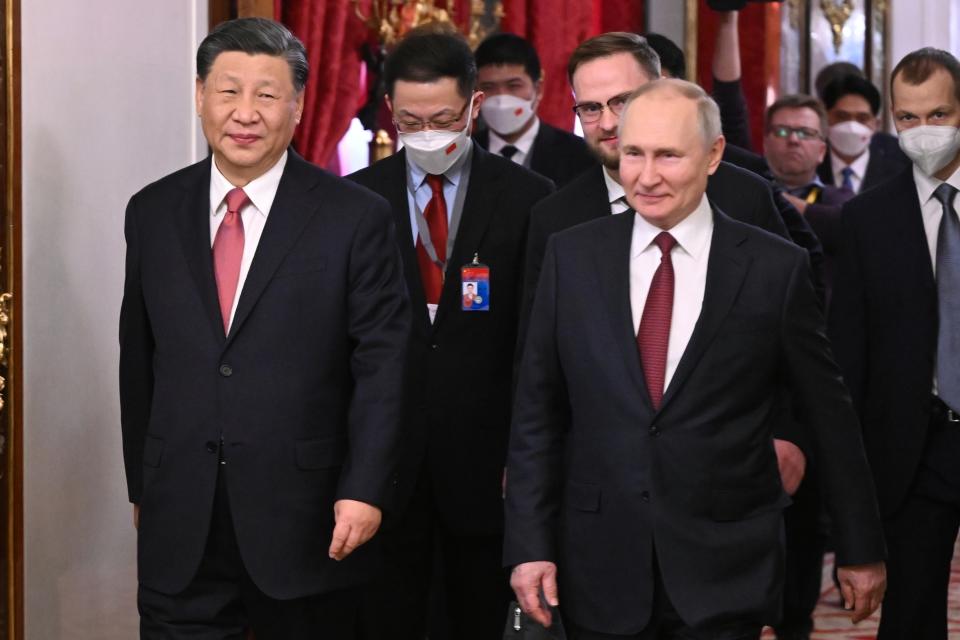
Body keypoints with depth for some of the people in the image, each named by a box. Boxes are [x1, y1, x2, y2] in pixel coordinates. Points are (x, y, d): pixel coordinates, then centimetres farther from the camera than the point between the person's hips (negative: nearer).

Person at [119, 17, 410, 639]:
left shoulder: (356, 218, -4)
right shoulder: (152, 213, 6)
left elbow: (382, 365, -6)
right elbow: (139, 363, 12)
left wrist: (364, 491, -12)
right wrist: (142, 485, 13)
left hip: (306, 526, -2)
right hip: (180, 525, 3)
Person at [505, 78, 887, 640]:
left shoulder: (776, 268, -4)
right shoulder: (573, 256, 2)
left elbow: (830, 417, 4)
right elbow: (537, 413, 4)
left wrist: (862, 549, 9)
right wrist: (530, 545, -1)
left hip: (727, 573, -2)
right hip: (601, 569, 2)